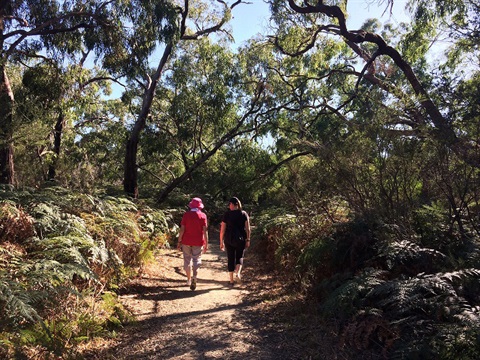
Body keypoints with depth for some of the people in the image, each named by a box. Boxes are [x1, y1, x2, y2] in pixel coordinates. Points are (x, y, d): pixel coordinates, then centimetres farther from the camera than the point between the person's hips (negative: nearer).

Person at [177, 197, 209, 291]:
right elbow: (205, 231, -5)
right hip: (198, 242, -1)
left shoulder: (186, 215, -2)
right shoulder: (202, 215, -3)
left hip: (186, 241, 1)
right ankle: (194, 277, -17)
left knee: (187, 260, 13)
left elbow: (182, 229, -4)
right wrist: (206, 244, 0)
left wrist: (179, 241, 2)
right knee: (196, 260, 6)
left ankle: (189, 280, 22)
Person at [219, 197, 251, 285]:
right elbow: (247, 228, -3)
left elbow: (222, 230, -2)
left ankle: (231, 280, 14)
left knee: (230, 259, 10)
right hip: (241, 239, 0)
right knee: (240, 257, 16)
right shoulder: (244, 214, 1)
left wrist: (221, 242, 5)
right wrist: (248, 240, 3)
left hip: (229, 240, 0)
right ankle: (238, 273, -8)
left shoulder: (227, 214, -2)